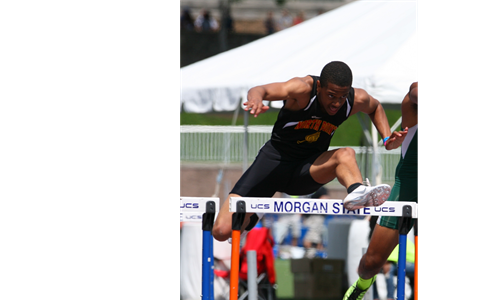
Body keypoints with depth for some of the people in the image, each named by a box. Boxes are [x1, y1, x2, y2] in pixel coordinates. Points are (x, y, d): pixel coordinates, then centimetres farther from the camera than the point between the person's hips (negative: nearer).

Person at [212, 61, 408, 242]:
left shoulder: (356, 100, -10)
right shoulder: (303, 89, -24)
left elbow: (375, 107, 17)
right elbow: (261, 90, -41)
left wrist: (387, 139, 1)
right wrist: (256, 99, -64)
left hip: (305, 171, 3)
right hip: (274, 160, -2)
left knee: (345, 155, -32)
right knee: (222, 231, -12)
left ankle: (357, 193, -61)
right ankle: (252, 216, 21)